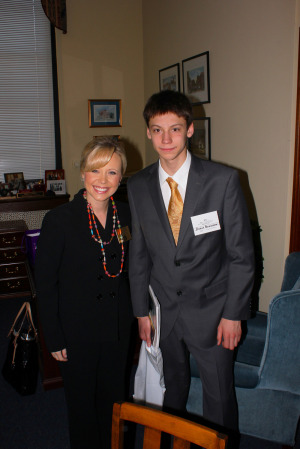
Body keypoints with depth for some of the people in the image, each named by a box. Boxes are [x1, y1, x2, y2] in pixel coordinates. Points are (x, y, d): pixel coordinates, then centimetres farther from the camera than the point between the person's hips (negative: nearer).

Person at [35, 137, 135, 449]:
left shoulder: (126, 215, -3)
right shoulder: (59, 219, -16)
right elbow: (45, 283, -11)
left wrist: (134, 317, 6)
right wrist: (54, 339, -9)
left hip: (119, 329, 4)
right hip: (77, 332, -3)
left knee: (115, 399, 20)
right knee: (82, 403, 16)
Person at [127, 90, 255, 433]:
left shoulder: (223, 180, -14)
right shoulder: (137, 186, -3)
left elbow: (242, 253, -9)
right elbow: (138, 253, 3)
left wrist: (233, 314, -9)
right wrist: (141, 311, 5)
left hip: (210, 311, -2)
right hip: (163, 309, 3)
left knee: (219, 397, 13)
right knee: (171, 388, 22)